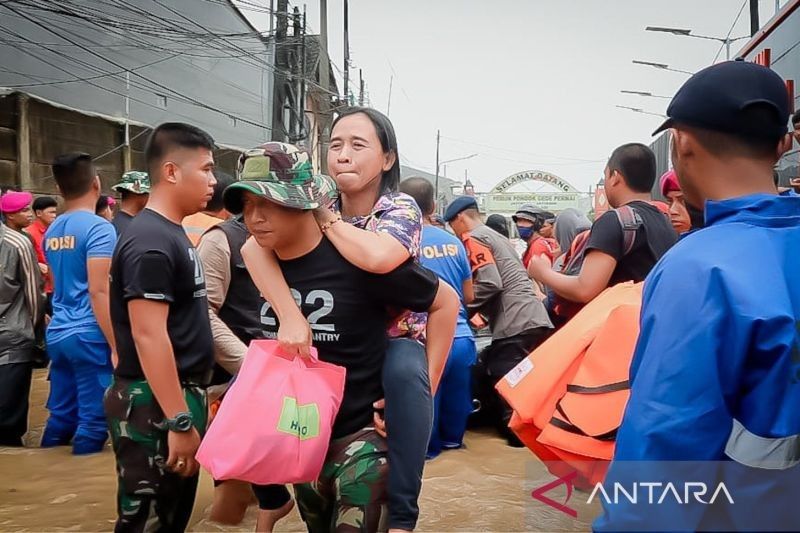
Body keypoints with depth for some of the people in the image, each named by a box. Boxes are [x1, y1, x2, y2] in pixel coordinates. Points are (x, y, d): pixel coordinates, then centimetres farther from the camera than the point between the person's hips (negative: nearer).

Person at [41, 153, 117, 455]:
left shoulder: (51, 232, 13)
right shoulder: (98, 228, -12)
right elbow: (98, 291, -18)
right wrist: (117, 346, -17)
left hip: (57, 335, 8)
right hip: (89, 337, -8)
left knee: (60, 417, 15)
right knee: (93, 422, -1)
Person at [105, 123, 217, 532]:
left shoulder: (173, 233, 12)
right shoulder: (150, 240, -18)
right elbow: (148, 336, -24)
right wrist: (179, 420, -24)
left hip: (179, 396, 10)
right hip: (155, 404, -10)